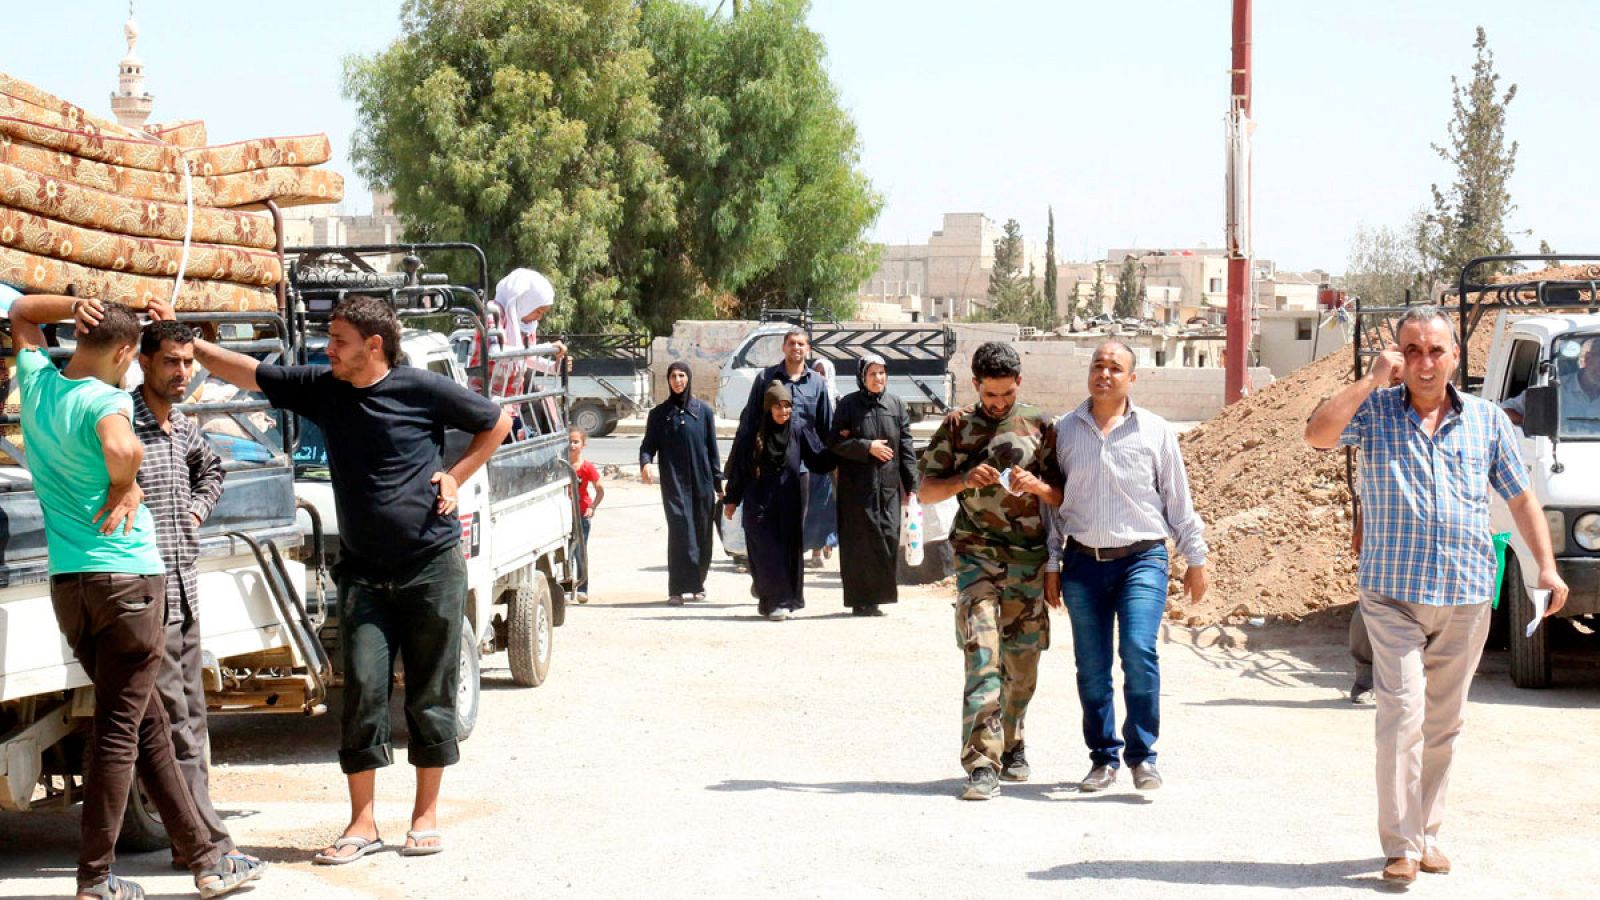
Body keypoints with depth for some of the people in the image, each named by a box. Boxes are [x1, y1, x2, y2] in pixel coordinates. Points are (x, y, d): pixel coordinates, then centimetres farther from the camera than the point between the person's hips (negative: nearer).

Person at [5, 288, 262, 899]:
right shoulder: (106, 400, -14)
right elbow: (122, 447, -37)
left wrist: (75, 305, 7)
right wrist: (124, 485, -16)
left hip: (67, 582, 8)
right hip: (127, 576, -8)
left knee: (149, 725, 14)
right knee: (119, 730, -1)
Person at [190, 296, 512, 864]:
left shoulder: (423, 390, -6)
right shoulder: (321, 388, 5)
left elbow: (497, 423, 5)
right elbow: (246, 373, 9)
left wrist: (455, 477, -2)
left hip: (433, 566, -3)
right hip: (363, 573, 3)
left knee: (430, 694, 4)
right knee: (363, 691, -4)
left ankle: (425, 815, 15)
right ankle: (362, 824, 2)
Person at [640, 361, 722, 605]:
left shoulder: (703, 410, 7)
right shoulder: (659, 413, 6)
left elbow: (712, 449, 8)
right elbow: (648, 444, 3)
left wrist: (718, 483, 5)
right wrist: (645, 462, -19)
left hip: (702, 483, 2)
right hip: (674, 483, -1)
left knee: (702, 534, 5)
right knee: (680, 530, -12)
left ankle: (697, 583, 21)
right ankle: (677, 588, -12)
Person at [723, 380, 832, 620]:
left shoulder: (799, 430, -1)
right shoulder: (753, 434, -3)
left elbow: (818, 461, -3)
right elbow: (738, 466, 2)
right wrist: (731, 499, 2)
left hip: (789, 502, 2)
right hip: (760, 503, -2)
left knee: (789, 548, 6)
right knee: (767, 550, -7)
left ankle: (787, 599, 17)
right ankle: (774, 600, -4)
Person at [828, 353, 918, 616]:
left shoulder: (896, 405, 8)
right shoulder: (849, 405, 1)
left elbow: (906, 447, 7)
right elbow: (834, 442, -3)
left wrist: (911, 486, 3)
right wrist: (867, 447, -12)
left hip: (888, 485, 2)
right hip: (856, 486, -2)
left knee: (888, 538, -4)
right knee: (860, 543, -2)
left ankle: (876, 596, 6)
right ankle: (860, 601, 4)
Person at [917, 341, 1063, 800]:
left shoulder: (1040, 426, 8)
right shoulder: (956, 427, 7)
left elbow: (1064, 495, 8)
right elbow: (927, 489, 7)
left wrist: (1037, 486, -13)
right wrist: (964, 480, -12)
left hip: (1030, 556, 2)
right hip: (977, 555, -2)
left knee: (1022, 661, 9)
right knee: (982, 655, -14)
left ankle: (1011, 745, 31)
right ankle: (982, 765, -18)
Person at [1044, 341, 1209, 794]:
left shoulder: (1155, 430, 4)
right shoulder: (1065, 430, 7)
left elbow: (1178, 500, 9)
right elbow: (1052, 501, 12)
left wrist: (1195, 559, 9)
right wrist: (1051, 565, 10)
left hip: (1142, 558, -2)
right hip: (1083, 563, 2)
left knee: (1139, 653, -17)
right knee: (1091, 667, 4)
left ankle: (1142, 755, -4)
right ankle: (1103, 757, 17)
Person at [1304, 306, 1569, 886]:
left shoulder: (1487, 421, 9)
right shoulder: (1374, 411, 1)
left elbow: (1520, 498, 15)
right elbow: (1318, 434, -18)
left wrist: (1547, 567, 6)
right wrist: (1373, 379, -17)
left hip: (1466, 598, 3)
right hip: (1392, 593, -3)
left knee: (1444, 722, 10)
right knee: (1403, 713, -13)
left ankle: (1426, 833, 22)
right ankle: (1401, 847, -11)